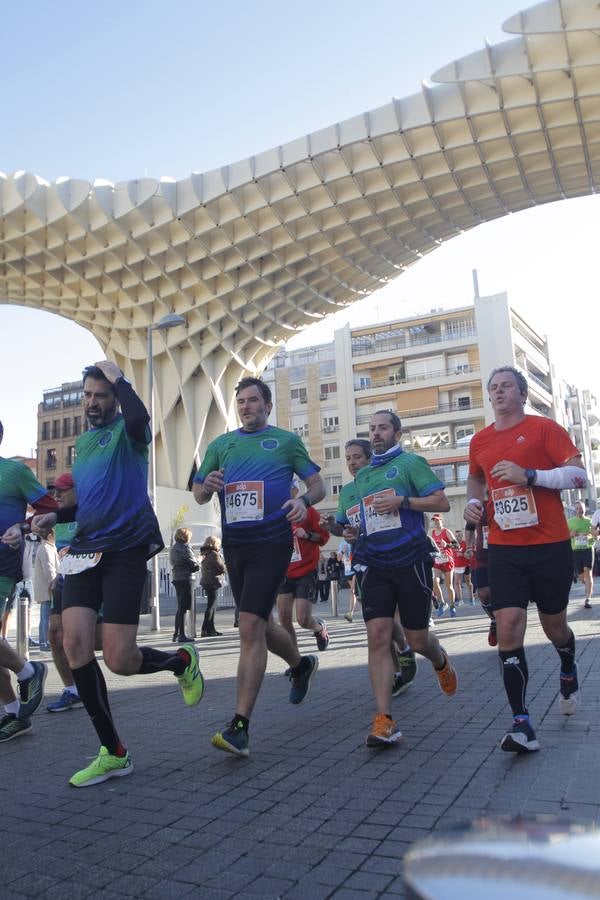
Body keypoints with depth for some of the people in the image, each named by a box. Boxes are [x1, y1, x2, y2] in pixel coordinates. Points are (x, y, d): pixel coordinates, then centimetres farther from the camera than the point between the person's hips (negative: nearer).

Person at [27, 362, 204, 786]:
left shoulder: (128, 430, 0)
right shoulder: (83, 441, 22)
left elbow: (138, 418, -28)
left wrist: (117, 377, -12)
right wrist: (56, 516, 12)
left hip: (127, 548, -7)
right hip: (86, 549, 7)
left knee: (119, 660, -10)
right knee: (75, 642, -10)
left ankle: (182, 661, 25)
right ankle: (114, 753, 5)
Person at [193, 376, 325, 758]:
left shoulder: (287, 441, 5)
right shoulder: (220, 445, 14)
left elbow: (318, 485, 6)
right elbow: (199, 494, 15)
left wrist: (303, 501, -16)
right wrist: (207, 485, -9)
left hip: (271, 542, -5)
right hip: (234, 544, 5)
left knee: (251, 627, -14)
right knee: (261, 625, 17)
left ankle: (240, 726, -9)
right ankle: (301, 665, 47)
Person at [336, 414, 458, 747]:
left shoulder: (411, 462, -1)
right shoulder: (362, 475, 18)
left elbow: (442, 502, -8)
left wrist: (401, 500, -18)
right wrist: (352, 525, 7)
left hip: (410, 561, -4)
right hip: (376, 566, 5)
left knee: (417, 639, 5)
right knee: (378, 636, -9)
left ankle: (441, 661, 43)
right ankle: (384, 720, -6)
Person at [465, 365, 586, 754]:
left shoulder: (545, 428, -5)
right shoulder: (480, 440, 9)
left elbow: (579, 475, -12)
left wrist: (529, 475, -24)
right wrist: (474, 502, 7)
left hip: (550, 546, -2)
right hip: (504, 549, 3)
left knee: (554, 624, 14)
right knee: (508, 627, -10)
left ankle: (569, 672, 50)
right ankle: (522, 725, -5)